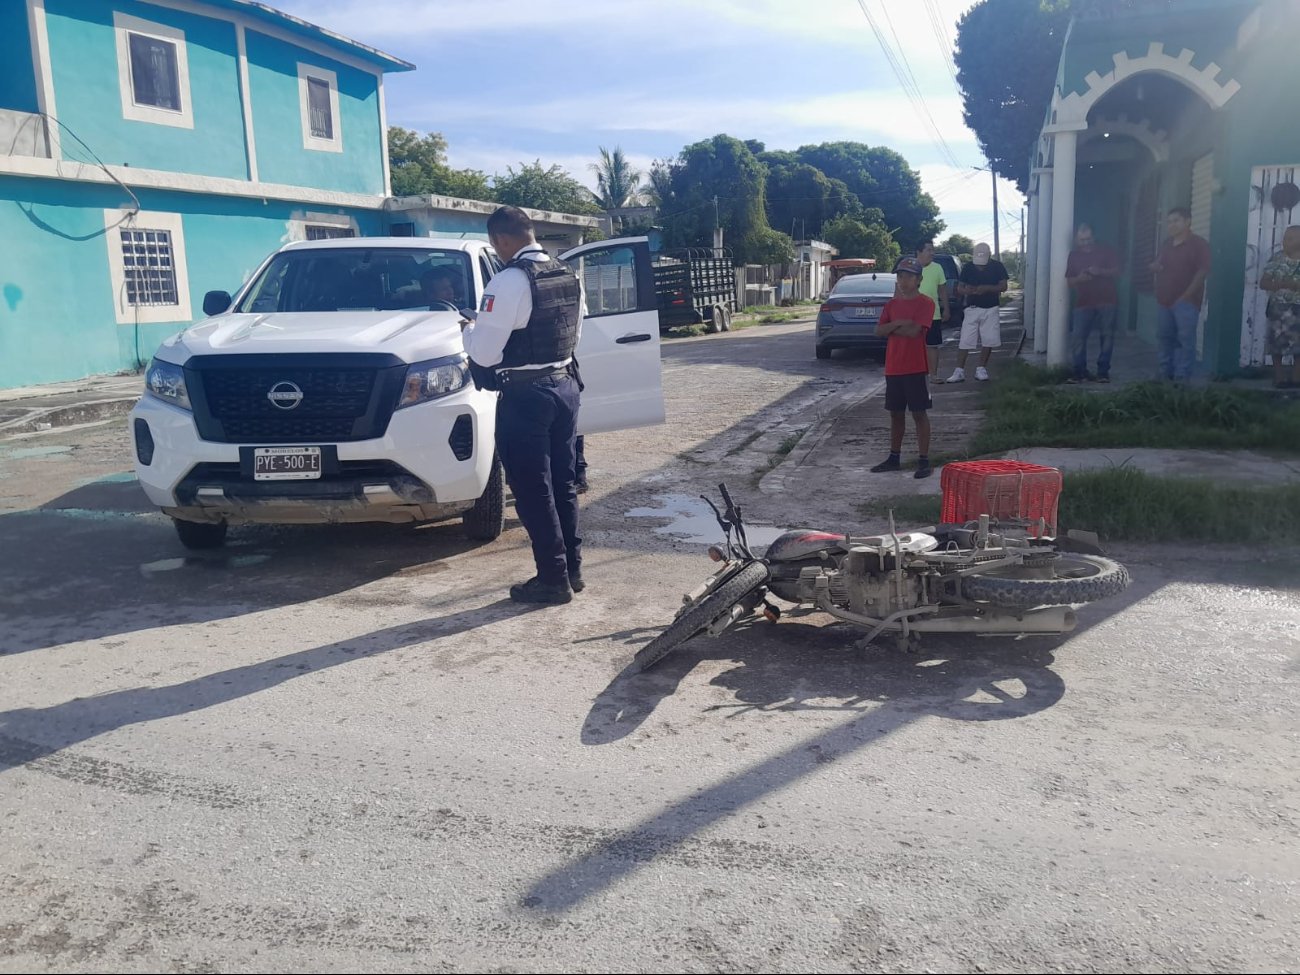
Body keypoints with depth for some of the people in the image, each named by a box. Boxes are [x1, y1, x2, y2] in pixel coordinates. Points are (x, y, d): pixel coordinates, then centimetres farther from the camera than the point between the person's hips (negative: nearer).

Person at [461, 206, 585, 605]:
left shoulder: (509, 280, -17)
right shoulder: (567, 276, 8)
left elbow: (484, 354, -17)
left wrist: (470, 328, 4)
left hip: (525, 395, -8)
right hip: (566, 386, 8)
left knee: (533, 490, 2)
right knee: (563, 484, 16)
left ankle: (553, 579, 9)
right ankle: (571, 569, 25)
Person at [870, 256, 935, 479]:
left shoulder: (925, 303, -7)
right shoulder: (892, 304, 11)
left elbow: (914, 330, -19)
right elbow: (879, 330, 1)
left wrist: (891, 328, -6)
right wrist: (898, 323, -14)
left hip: (915, 368, -6)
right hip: (893, 368, 6)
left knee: (919, 413, -1)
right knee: (896, 413, 13)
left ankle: (924, 461, 4)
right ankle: (894, 457, 24)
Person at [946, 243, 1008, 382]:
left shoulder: (997, 267, -2)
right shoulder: (968, 268, -1)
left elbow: (1003, 286, -3)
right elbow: (959, 288, 2)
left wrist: (987, 288, -20)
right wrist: (966, 290, -22)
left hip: (991, 309, 1)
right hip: (972, 309, -1)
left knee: (989, 341, 1)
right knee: (965, 341, -6)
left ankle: (981, 369, 14)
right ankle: (959, 371, -4)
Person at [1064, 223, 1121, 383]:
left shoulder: (1105, 251, 5)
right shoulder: (1073, 255, 10)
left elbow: (1117, 270, 2)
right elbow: (1069, 281, 8)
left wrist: (1101, 271, -17)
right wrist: (1079, 278, -15)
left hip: (1107, 301, -1)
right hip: (1083, 303, 1)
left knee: (1107, 336, -1)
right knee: (1079, 337, -6)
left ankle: (1103, 372, 4)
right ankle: (1080, 372, -3)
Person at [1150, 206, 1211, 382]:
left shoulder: (1198, 243, -4)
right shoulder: (1167, 243, 17)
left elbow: (1203, 271, -11)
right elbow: (1156, 264, 28)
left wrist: (1186, 296, -15)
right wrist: (1155, 266, 1)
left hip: (1186, 301, -7)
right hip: (1166, 301, 7)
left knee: (1185, 339, -9)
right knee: (1164, 338, 10)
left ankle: (1181, 377, -10)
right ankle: (1166, 374, 17)